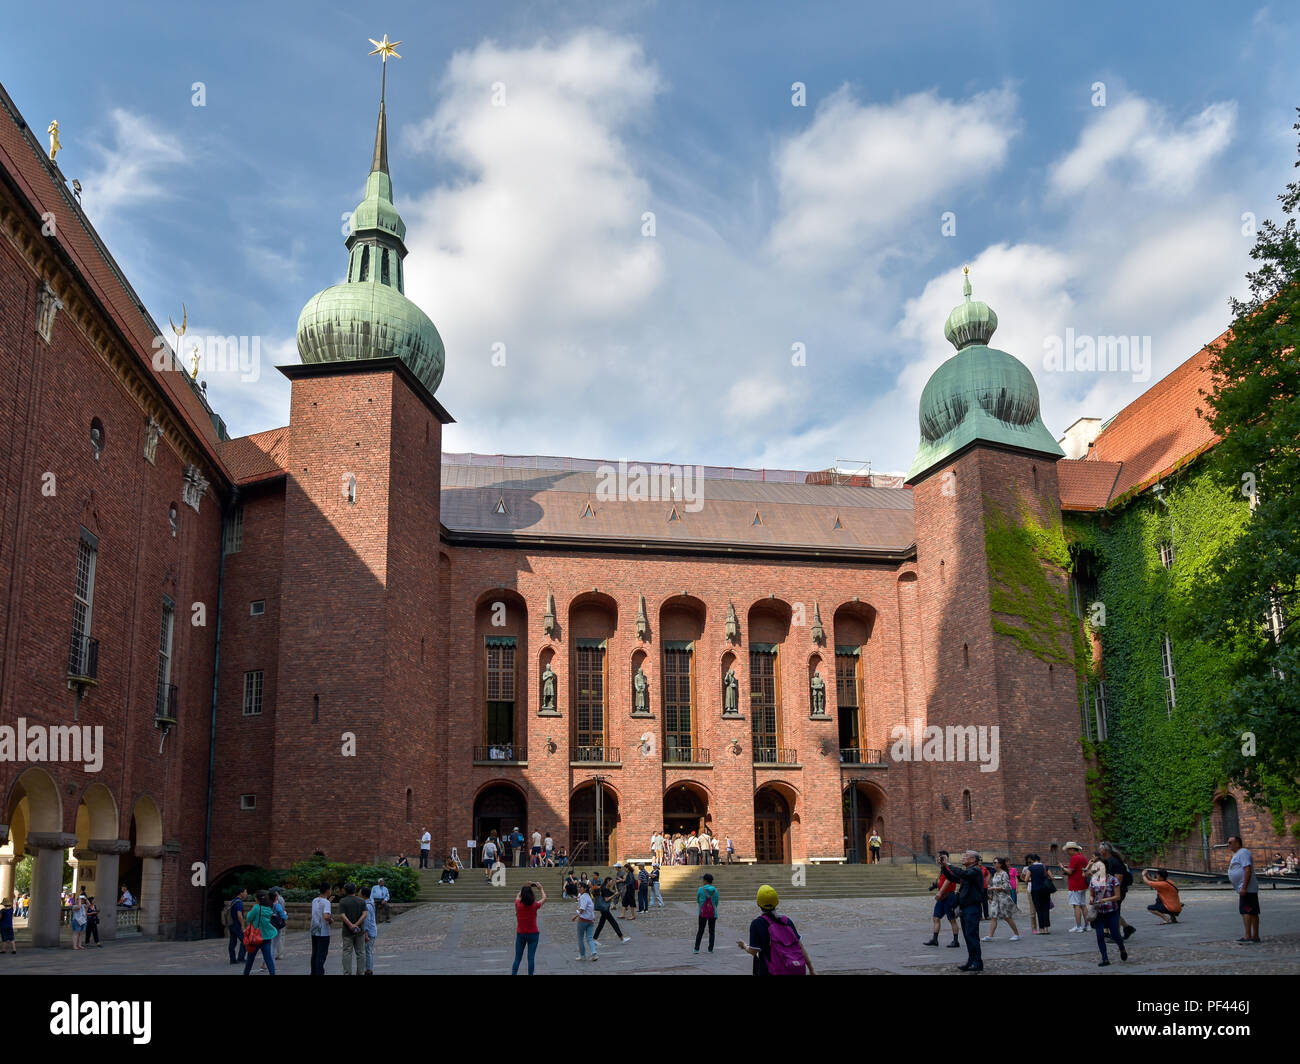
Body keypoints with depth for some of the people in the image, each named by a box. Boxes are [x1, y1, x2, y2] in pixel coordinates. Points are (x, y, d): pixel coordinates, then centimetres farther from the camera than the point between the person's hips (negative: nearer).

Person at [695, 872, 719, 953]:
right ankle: (710, 949, 7)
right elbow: (716, 903, 4)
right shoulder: (715, 890, -3)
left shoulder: (701, 890, -8)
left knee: (700, 931, 9)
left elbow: (698, 901, 3)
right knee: (711, 931, 9)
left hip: (703, 913, -1)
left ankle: (696, 948, 5)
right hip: (712, 913, 1)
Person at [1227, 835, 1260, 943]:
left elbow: (1248, 870, -22)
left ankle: (1248, 936, -16)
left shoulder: (1243, 853, -12)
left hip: (1246, 889, -11)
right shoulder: (1237, 854, 20)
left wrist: (1244, 887, -25)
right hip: (1243, 889, 11)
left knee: (1245, 911, -13)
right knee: (1252, 912, 10)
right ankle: (1255, 936, 12)